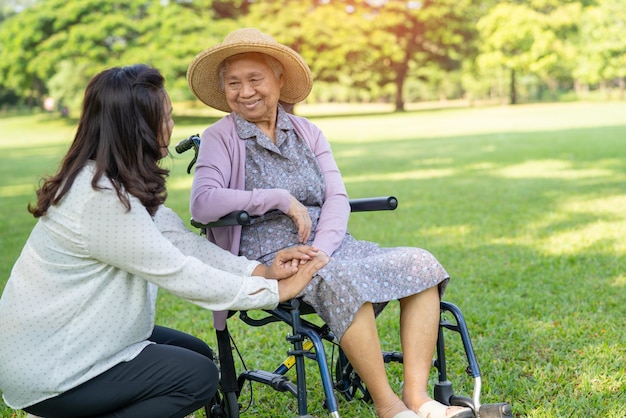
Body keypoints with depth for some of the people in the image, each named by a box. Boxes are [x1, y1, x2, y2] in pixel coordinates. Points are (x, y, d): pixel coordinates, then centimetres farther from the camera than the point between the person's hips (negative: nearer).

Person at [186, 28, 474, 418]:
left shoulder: (308, 133, 14)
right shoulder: (220, 138, 2)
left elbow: (338, 199, 4)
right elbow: (202, 204, -15)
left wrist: (320, 250, -16)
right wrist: (281, 199, -15)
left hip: (331, 246, 5)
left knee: (421, 263, -16)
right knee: (341, 279, -35)